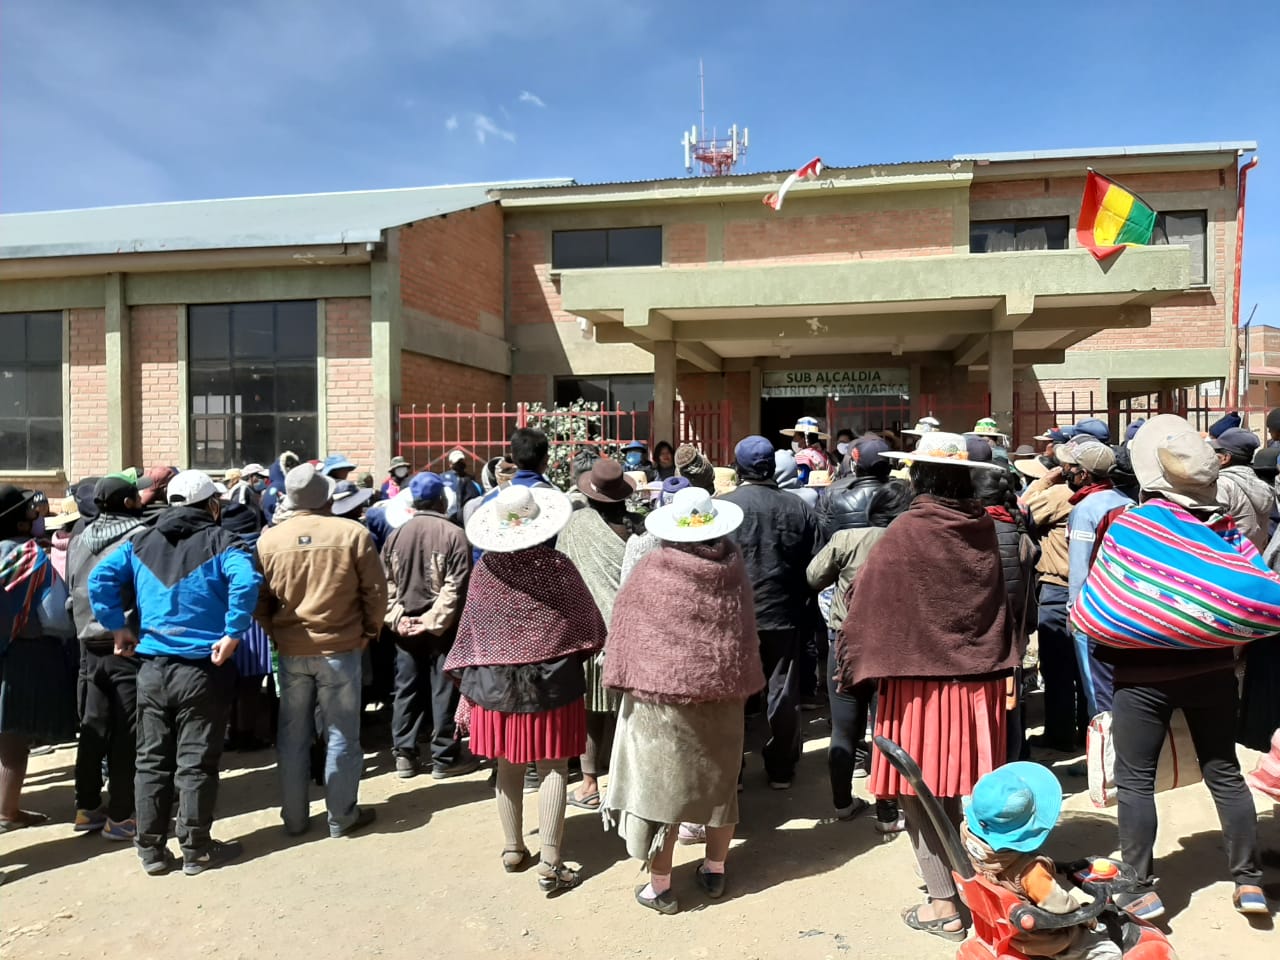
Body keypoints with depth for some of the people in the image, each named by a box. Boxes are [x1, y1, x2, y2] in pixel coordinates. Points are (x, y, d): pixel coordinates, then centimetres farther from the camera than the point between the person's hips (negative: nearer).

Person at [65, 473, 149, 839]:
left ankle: (86, 808, 23)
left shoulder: (79, 540, 9)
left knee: (92, 729, 14)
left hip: (90, 647, 7)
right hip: (129, 647, -7)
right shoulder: (138, 537, -13)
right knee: (127, 733, 0)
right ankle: (121, 816, 6)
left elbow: (71, 592, 18)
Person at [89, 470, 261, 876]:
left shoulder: (142, 543, 10)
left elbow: (100, 578, 3)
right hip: (203, 668, -4)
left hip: (153, 668, 5)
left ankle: (151, 849, 22)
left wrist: (117, 627, 6)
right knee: (197, 762, 4)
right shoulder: (220, 541, -7)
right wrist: (232, 634, -18)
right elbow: (246, 582, -25)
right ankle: (196, 850, 13)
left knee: (151, 759, 14)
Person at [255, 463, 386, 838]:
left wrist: (276, 633, 15)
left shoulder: (269, 539, -3)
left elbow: (259, 600, 3)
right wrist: (368, 632, 7)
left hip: (290, 650, 3)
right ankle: (342, 816, 19)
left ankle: (294, 817, 25)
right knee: (341, 735, 9)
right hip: (340, 648, -2)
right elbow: (376, 592, -6)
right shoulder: (353, 534, -10)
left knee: (292, 736, 15)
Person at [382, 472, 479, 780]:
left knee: (406, 688, 13)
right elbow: (455, 586, -17)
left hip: (406, 625, 5)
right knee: (444, 689, 4)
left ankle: (404, 754, 18)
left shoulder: (395, 534, 6)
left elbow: (386, 583, 5)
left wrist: (397, 617, 1)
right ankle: (444, 757, 11)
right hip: (442, 625, -5)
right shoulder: (453, 534, -10)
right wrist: (433, 619, -15)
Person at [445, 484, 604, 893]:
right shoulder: (557, 566, -12)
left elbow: (470, 633, 1)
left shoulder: (485, 568, -6)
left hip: (494, 685, 3)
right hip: (551, 683, -3)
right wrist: (576, 654, 19)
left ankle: (513, 849, 30)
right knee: (552, 770, 5)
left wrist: (466, 691, 10)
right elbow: (588, 626, -3)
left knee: (509, 769, 16)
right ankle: (550, 864, 6)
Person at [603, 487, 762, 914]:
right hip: (723, 688, 4)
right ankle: (715, 871, 30)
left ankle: (660, 885, 13)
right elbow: (745, 633, 9)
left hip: (663, 688, -4)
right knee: (718, 780, 17)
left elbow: (626, 624, -6)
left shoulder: (653, 571, -12)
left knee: (659, 781, 5)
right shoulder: (733, 568, -1)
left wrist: (627, 678, 4)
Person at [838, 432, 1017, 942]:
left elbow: (867, 603, -13)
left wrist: (853, 661, -2)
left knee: (920, 790, 6)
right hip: (979, 676, 6)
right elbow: (1001, 603, 13)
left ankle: (943, 904, 10)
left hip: (922, 676, -6)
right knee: (962, 787, 19)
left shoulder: (906, 532, -15)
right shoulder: (984, 528, 2)